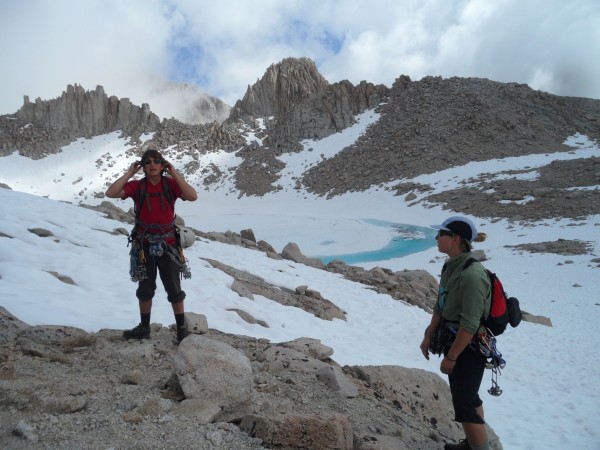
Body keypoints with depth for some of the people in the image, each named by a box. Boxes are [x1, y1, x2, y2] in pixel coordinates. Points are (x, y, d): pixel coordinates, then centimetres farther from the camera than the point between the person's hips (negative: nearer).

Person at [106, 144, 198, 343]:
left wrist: (174, 173, -19)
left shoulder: (171, 184, -7)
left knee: (174, 289, 5)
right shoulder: (137, 186, -4)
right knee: (145, 288, 16)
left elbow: (192, 196, -22)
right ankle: (144, 327, 31)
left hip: (168, 244, -2)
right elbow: (111, 193, -17)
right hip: (144, 245, 2)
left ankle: (181, 329, 17)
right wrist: (129, 173, -13)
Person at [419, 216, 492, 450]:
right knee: (468, 397, 23)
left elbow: (469, 324, -26)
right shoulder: (451, 266, 0)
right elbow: (440, 306, 9)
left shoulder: (471, 275, -28)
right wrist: (429, 336, 13)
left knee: (464, 405, 3)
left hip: (469, 348, -9)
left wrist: (450, 357, -19)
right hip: (454, 341, 9)